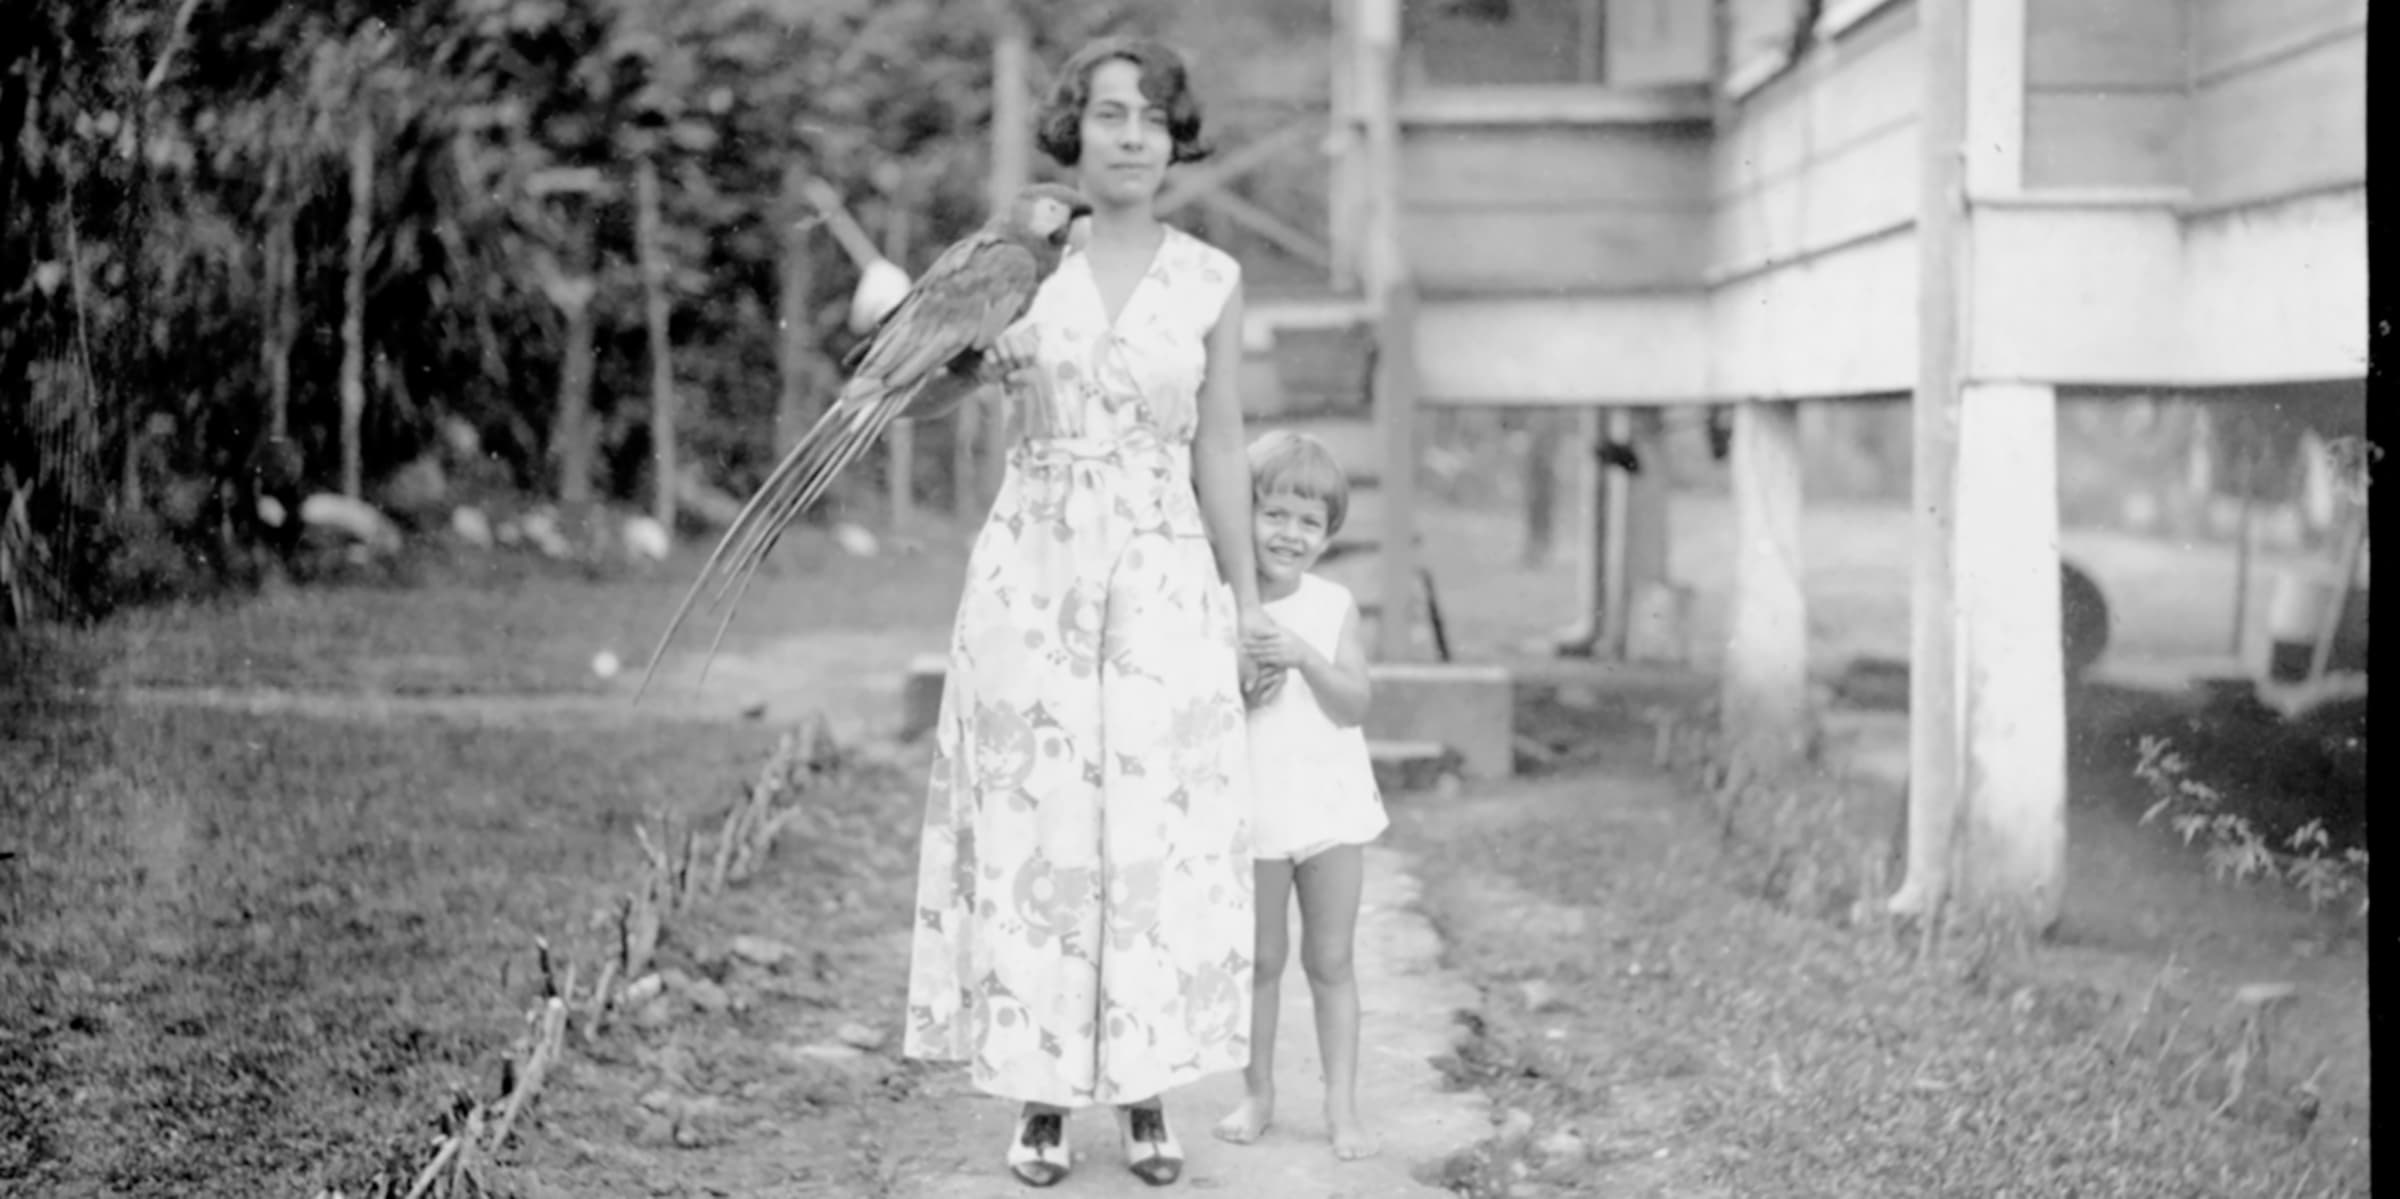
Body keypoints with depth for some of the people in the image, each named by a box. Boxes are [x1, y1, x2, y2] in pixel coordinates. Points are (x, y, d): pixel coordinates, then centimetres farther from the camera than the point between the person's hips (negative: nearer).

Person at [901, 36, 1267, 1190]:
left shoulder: (1211, 281, 3)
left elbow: (1218, 455, 8)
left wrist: (1248, 602, 7)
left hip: (1163, 585, 0)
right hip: (1031, 574, 0)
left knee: (1156, 838, 1)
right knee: (1031, 830, 2)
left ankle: (1146, 1098, 15)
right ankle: (1041, 1101, 12)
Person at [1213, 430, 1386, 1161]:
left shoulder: (1334, 607, -2)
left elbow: (1356, 703, -9)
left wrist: (1304, 657, -23)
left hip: (1328, 805, 1)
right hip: (1249, 808, 0)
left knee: (1330, 960, 5)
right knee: (1259, 959, 11)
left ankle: (1341, 1103, 11)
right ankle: (1257, 1094, 23)